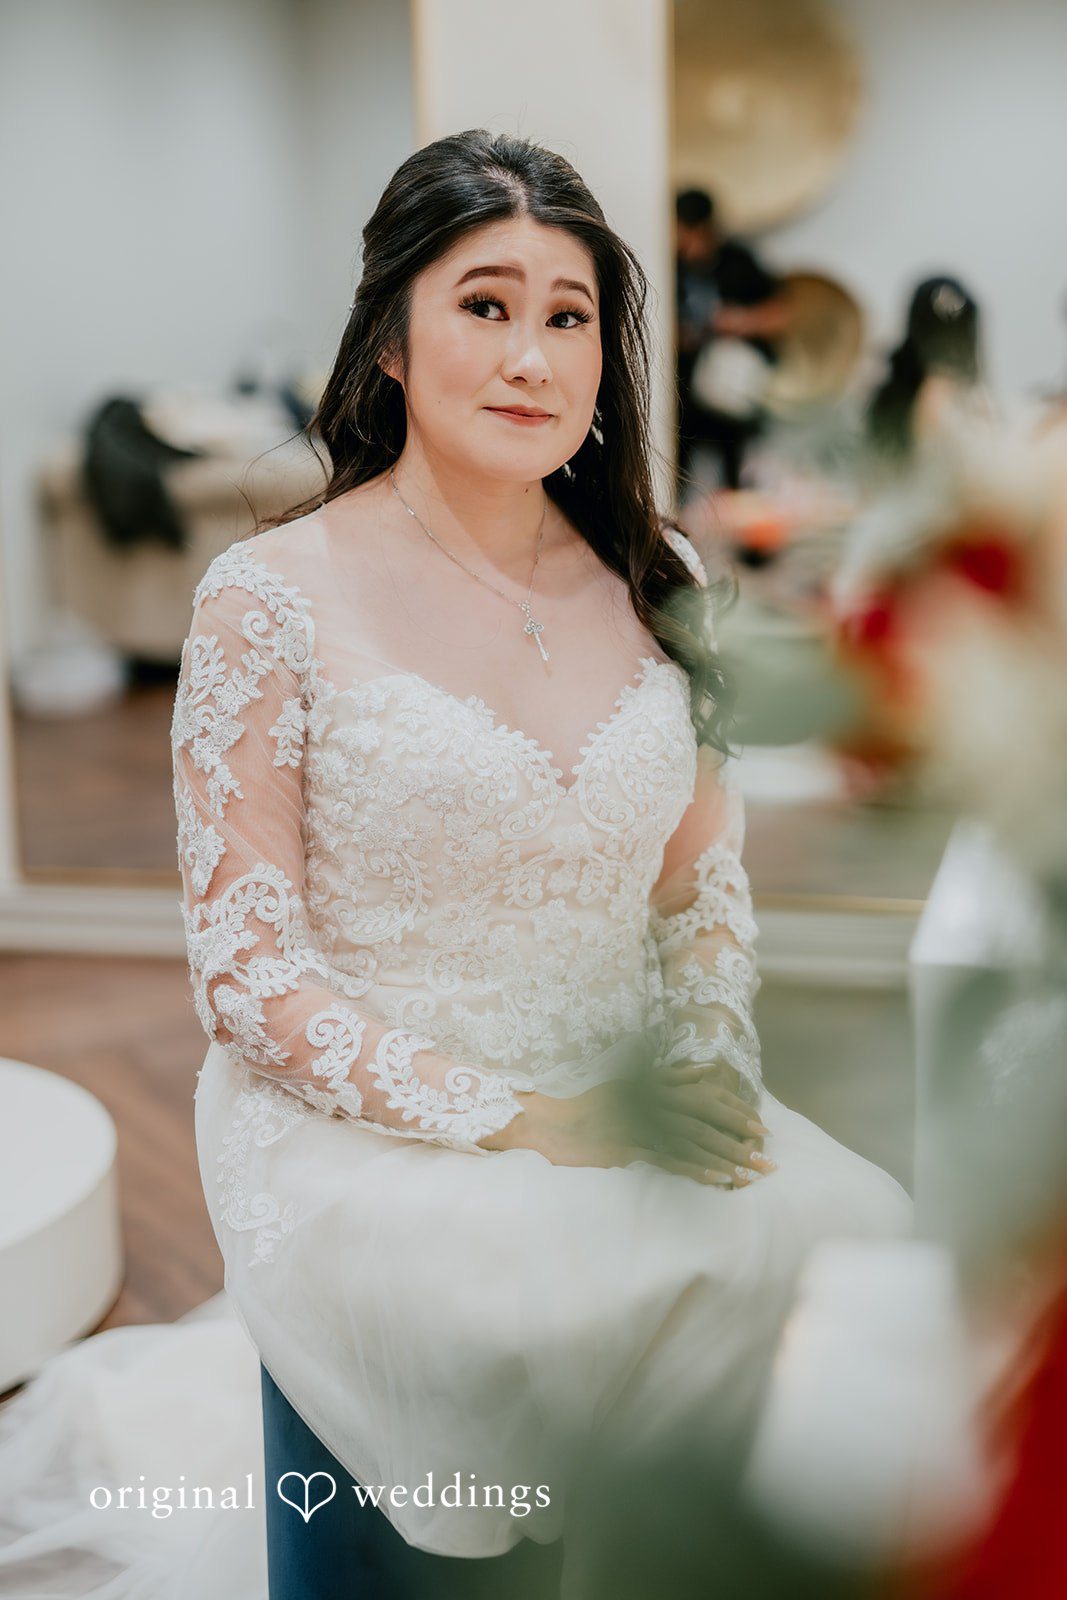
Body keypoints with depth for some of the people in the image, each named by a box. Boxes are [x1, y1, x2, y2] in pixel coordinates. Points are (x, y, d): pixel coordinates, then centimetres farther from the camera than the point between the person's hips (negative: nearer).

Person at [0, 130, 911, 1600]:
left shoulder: (658, 583, 8)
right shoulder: (273, 600, -7)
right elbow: (248, 974, -8)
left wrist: (706, 1065, -5)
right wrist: (515, 1121, -15)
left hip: (632, 1121, 4)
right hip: (364, 1141, -4)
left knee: (864, 1249, -21)